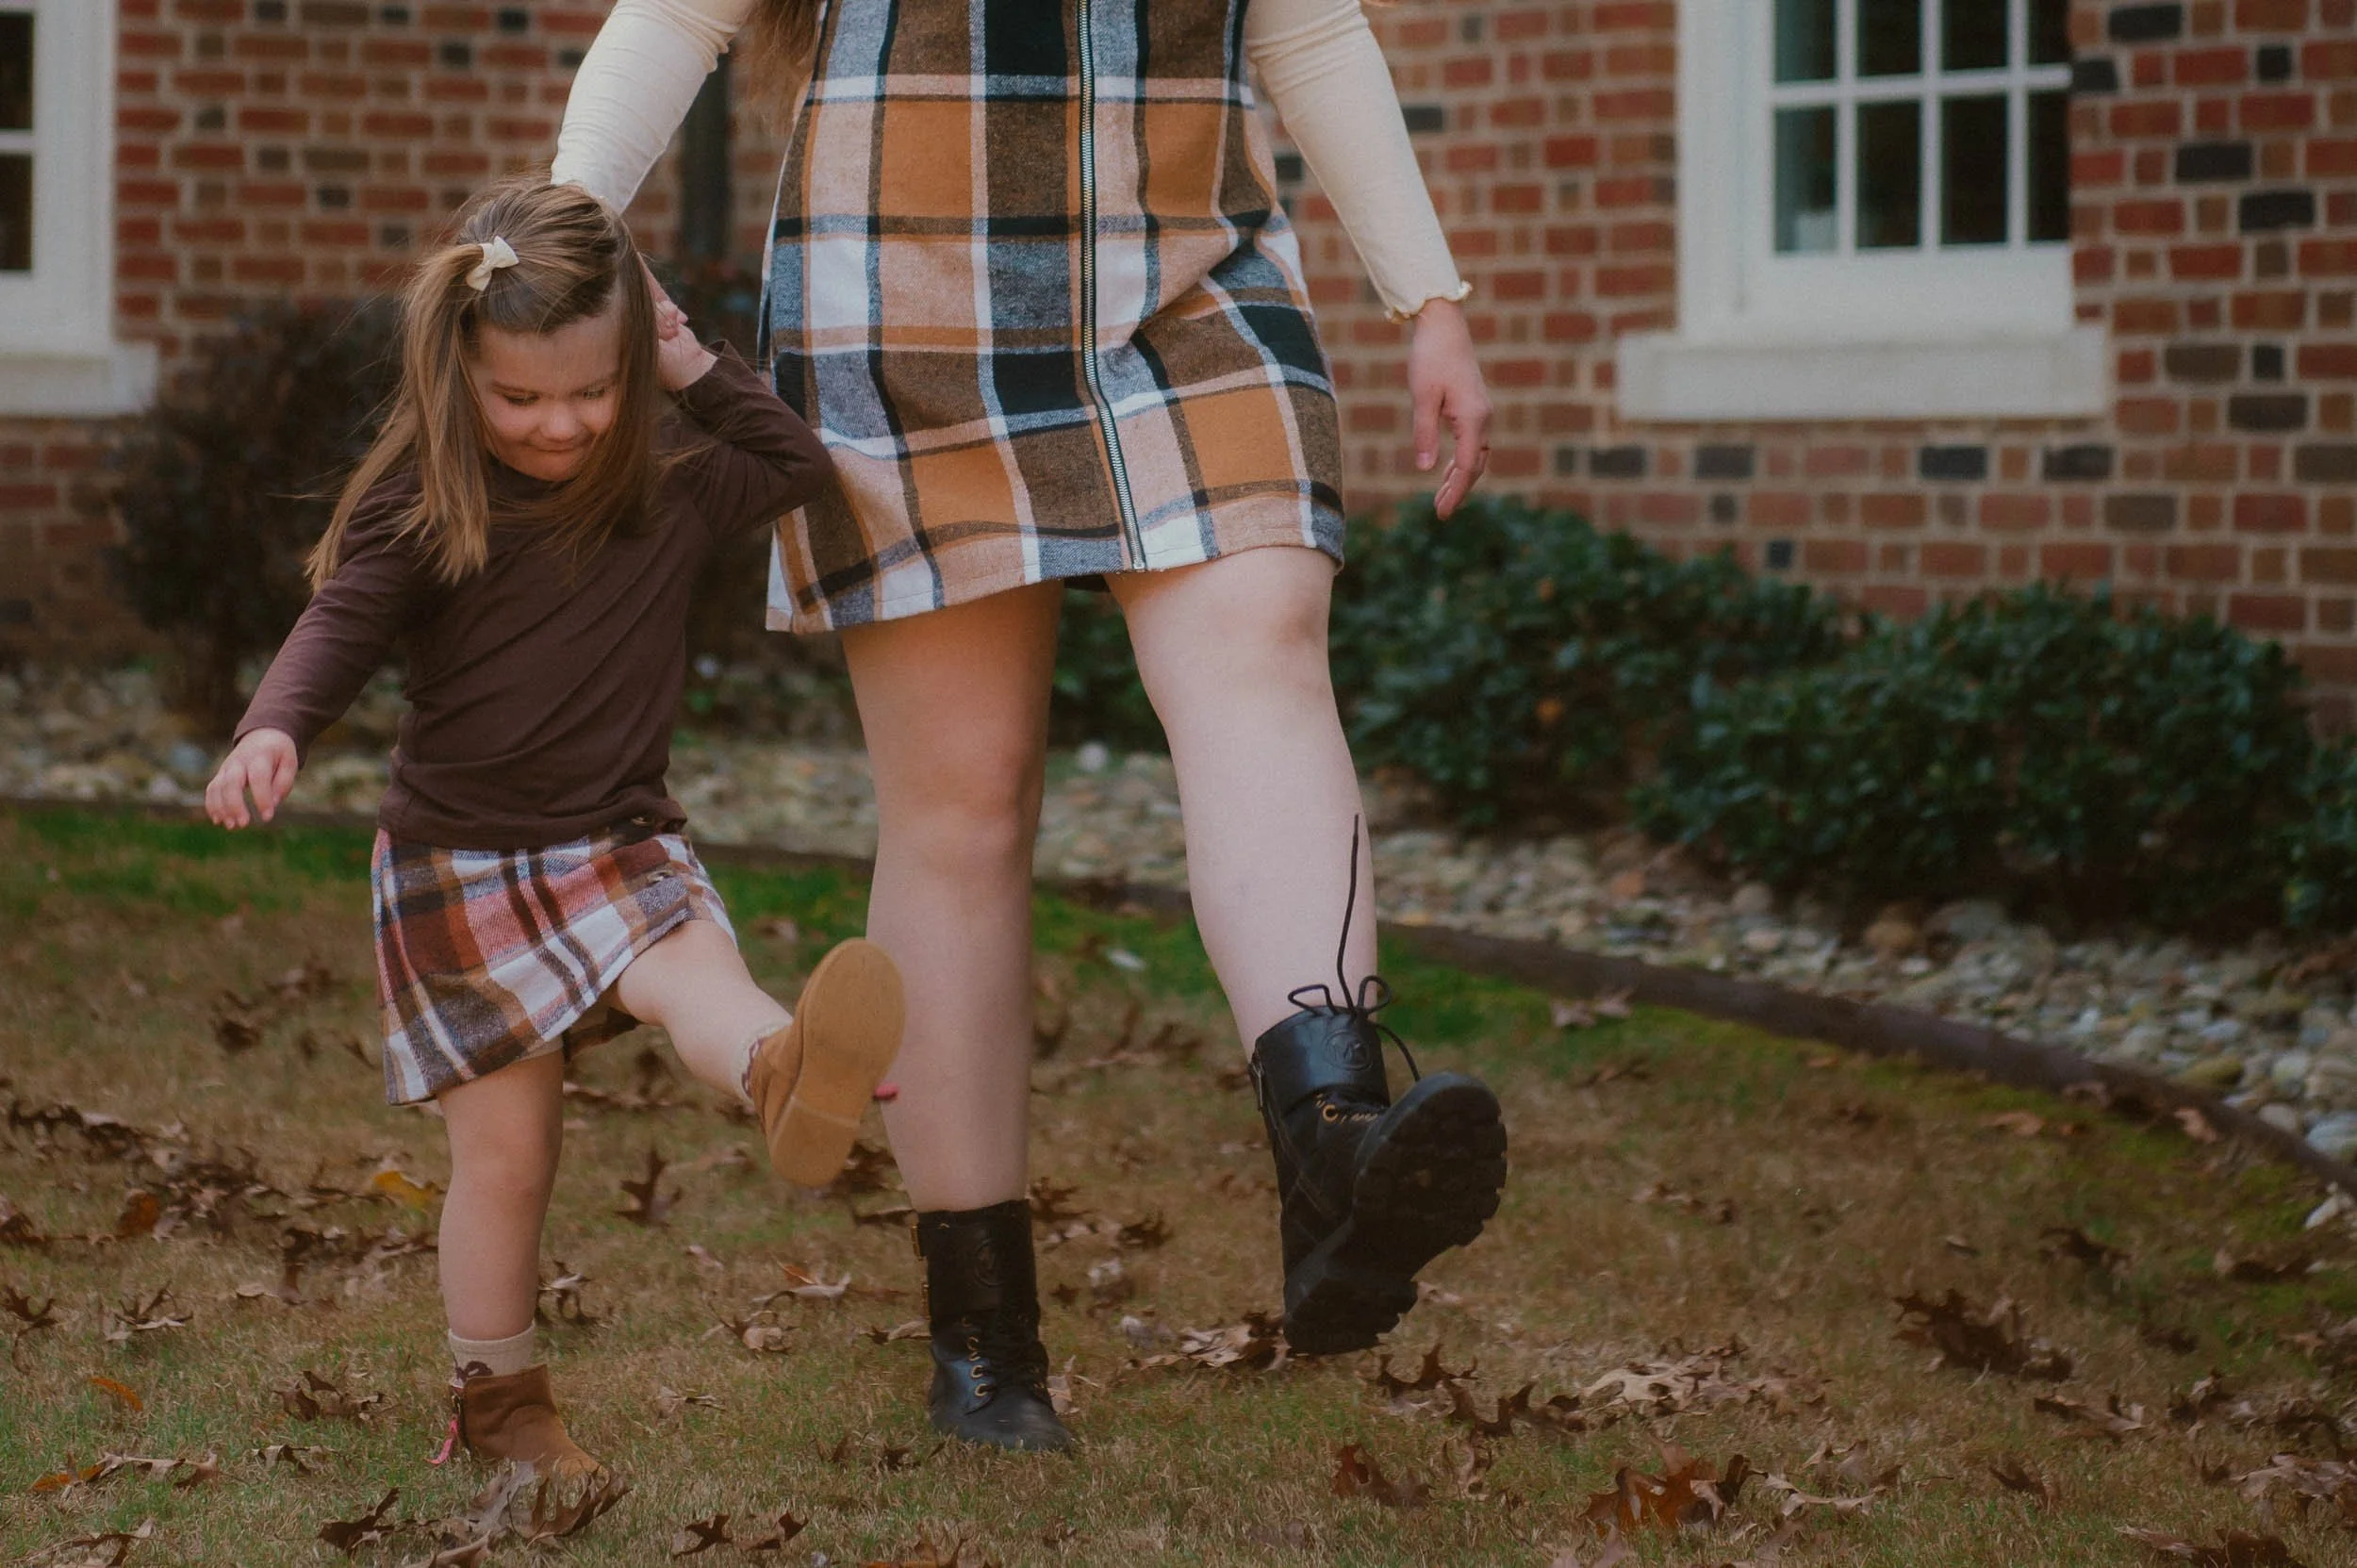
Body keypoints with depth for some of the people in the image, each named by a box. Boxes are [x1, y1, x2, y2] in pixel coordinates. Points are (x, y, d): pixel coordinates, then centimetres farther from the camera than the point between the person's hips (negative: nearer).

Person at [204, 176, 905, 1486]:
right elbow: (341, 632, -8)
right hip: (460, 857, -2)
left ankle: (788, 1078, -66)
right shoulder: (420, 504, -9)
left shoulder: (672, 481, 1)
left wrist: (705, 373, -3)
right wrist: (275, 731, -27)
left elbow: (804, 468, 11)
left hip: (623, 839, 2)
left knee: (696, 970, -32)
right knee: (508, 1144, 0)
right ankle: (497, 1397, 17)